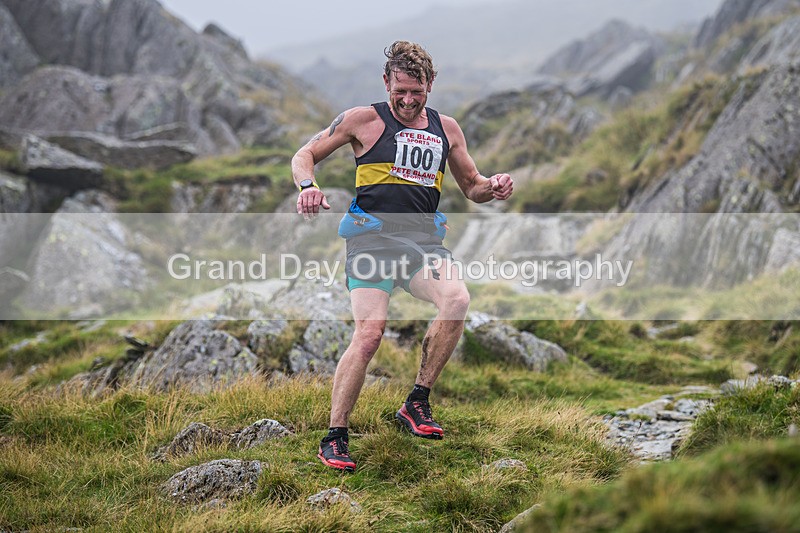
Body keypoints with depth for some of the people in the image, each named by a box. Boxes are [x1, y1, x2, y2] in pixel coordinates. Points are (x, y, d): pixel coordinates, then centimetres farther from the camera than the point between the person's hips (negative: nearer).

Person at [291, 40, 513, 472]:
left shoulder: (446, 128, 16)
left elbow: (471, 187, 25)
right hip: (372, 239, -4)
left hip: (423, 240, 4)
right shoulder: (364, 120, 4)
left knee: (457, 299, -26)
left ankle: (416, 404, -12)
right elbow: (305, 155, 8)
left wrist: (493, 188, 2)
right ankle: (334, 438, -4)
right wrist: (308, 186, -14)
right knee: (369, 334, -19)